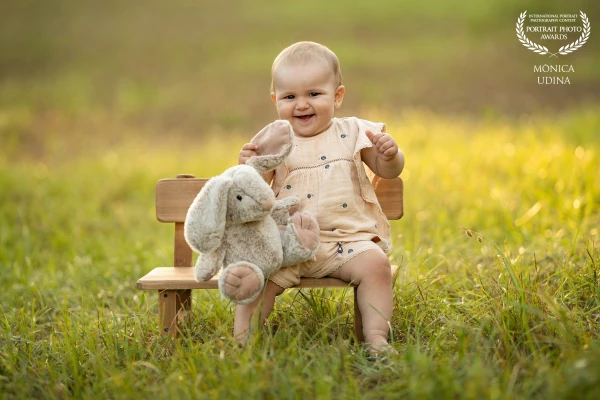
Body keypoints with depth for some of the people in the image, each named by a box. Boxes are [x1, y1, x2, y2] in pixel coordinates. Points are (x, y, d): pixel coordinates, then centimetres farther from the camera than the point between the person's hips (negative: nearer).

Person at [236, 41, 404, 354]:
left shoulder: (352, 133, 8)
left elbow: (388, 171, 10)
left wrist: (389, 155, -12)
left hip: (349, 239, 0)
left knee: (375, 264, -25)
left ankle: (376, 339, -19)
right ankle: (240, 339, -11)